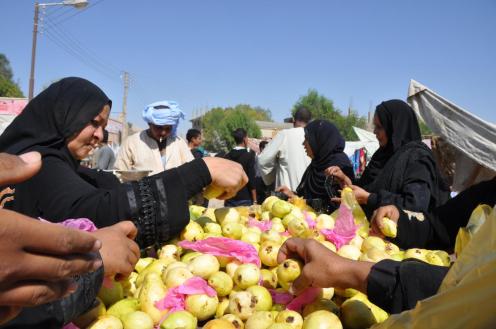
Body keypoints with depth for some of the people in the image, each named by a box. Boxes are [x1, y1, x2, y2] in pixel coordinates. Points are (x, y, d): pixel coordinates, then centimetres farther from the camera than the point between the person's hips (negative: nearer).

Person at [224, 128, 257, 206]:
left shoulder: (227, 156, 5)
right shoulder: (249, 156, -9)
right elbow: (251, 179, -12)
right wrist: (255, 201, -8)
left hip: (230, 199, 5)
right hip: (244, 199, -5)